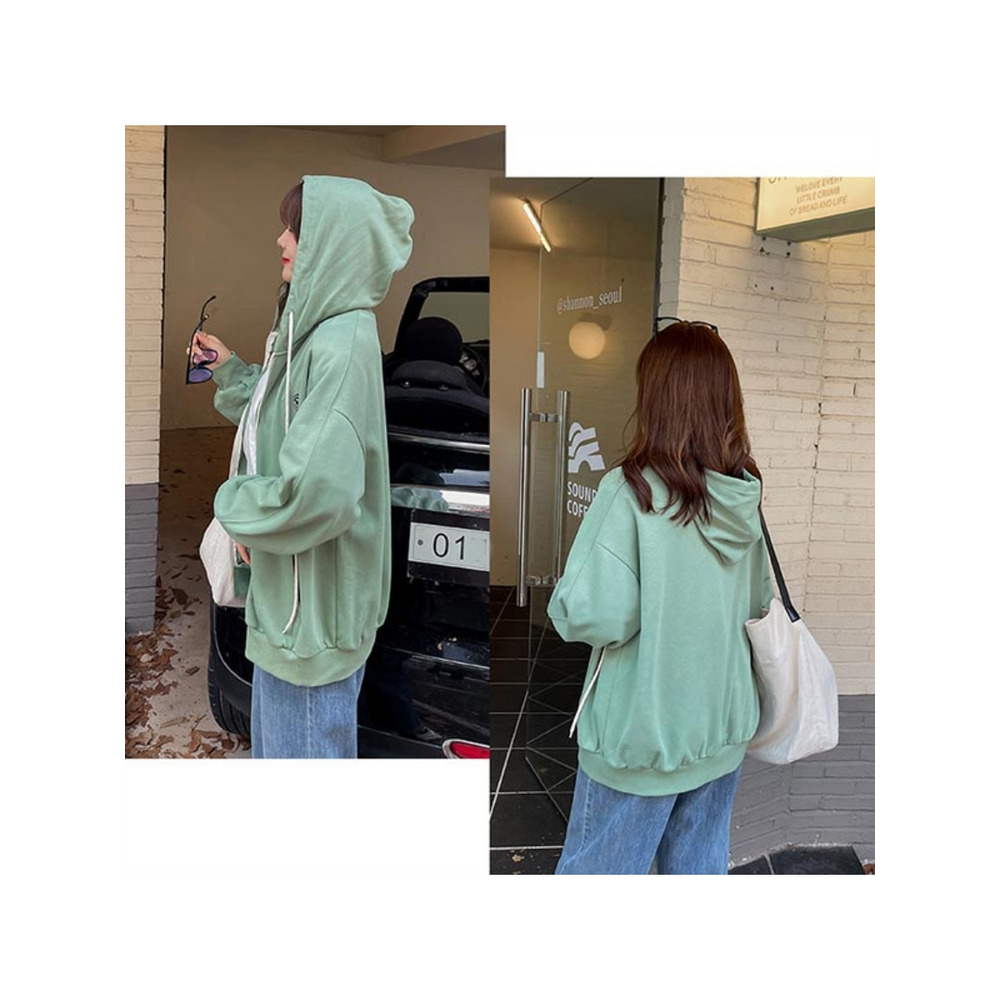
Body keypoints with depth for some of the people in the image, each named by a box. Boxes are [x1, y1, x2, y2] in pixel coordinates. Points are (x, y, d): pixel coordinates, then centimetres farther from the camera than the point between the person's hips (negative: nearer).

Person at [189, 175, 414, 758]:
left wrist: (235, 503, -15)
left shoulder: (340, 346, -24)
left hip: (314, 607, -10)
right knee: (274, 737, 26)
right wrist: (231, 371, 7)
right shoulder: (320, 329, 8)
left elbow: (319, 489, -33)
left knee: (304, 745, 9)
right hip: (289, 595, 10)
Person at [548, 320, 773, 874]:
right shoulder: (745, 496, -2)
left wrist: (562, 602, -4)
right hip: (722, 727, 6)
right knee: (700, 867, 21)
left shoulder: (631, 490, -21)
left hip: (641, 732, -6)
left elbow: (596, 616, -24)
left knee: (595, 870, 13)